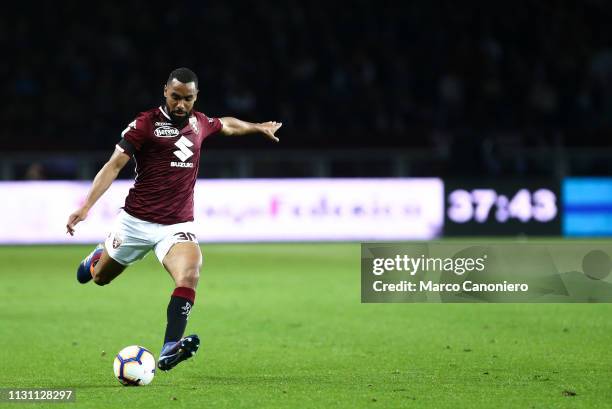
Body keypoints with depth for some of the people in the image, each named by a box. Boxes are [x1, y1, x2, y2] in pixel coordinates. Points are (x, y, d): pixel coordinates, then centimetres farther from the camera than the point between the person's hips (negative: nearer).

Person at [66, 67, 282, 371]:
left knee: (190, 273, -27)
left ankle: (169, 351, -35)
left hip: (178, 225, 2)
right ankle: (98, 257, 56)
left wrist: (258, 127, 47)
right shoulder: (146, 123, -9)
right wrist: (86, 206, -22)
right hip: (136, 221, -2)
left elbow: (226, 125, 33)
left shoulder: (199, 123, 8)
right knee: (101, 278, 16)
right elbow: (114, 165, -13)